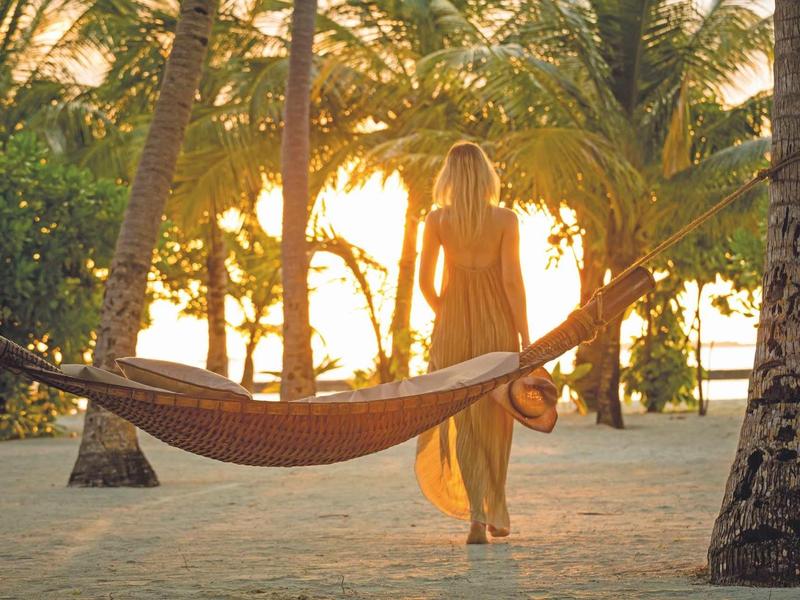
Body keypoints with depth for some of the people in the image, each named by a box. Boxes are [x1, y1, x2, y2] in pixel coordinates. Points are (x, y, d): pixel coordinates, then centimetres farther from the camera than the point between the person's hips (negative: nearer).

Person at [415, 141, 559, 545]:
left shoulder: (437, 220, -3)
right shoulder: (506, 220, -5)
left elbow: (425, 280, -3)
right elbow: (512, 279, -10)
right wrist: (525, 337, -6)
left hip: (454, 325, 0)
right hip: (497, 323, 0)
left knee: (465, 421, 4)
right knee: (494, 420, 14)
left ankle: (477, 515, -12)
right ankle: (496, 515, 21)